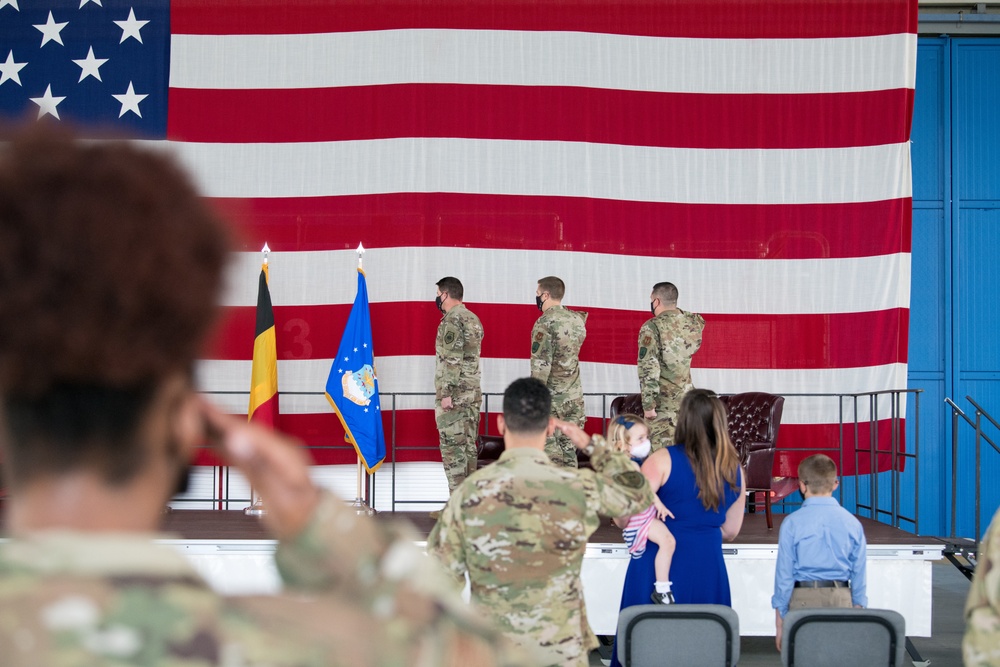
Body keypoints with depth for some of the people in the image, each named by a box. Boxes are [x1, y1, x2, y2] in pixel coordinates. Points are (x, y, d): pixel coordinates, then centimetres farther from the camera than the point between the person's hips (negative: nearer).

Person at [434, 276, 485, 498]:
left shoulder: (452, 321, -13)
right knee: (469, 446, 10)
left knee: (452, 447, -6)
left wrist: (446, 394, -20)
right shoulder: (474, 320, 15)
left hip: (454, 395, -9)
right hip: (473, 392, 9)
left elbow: (452, 360, -20)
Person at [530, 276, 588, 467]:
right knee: (569, 451, 10)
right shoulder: (577, 320, 7)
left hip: (551, 399, -6)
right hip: (574, 398, 6)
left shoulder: (545, 323, -14)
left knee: (550, 452, -2)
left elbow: (540, 366, -17)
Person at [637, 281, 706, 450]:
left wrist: (648, 404, -15)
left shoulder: (652, 327, -13)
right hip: (687, 397, 6)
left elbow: (648, 368, -18)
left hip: (663, 401, -6)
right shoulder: (693, 323, 4)